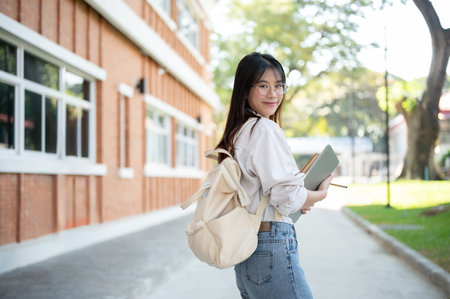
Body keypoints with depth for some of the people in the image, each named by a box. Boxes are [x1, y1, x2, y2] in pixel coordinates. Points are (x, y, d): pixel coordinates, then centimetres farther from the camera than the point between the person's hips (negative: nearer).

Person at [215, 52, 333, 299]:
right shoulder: (266, 129, -12)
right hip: (271, 249, -9)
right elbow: (286, 197, -16)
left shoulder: (236, 133, 14)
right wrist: (321, 193, 2)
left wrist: (299, 202, 14)